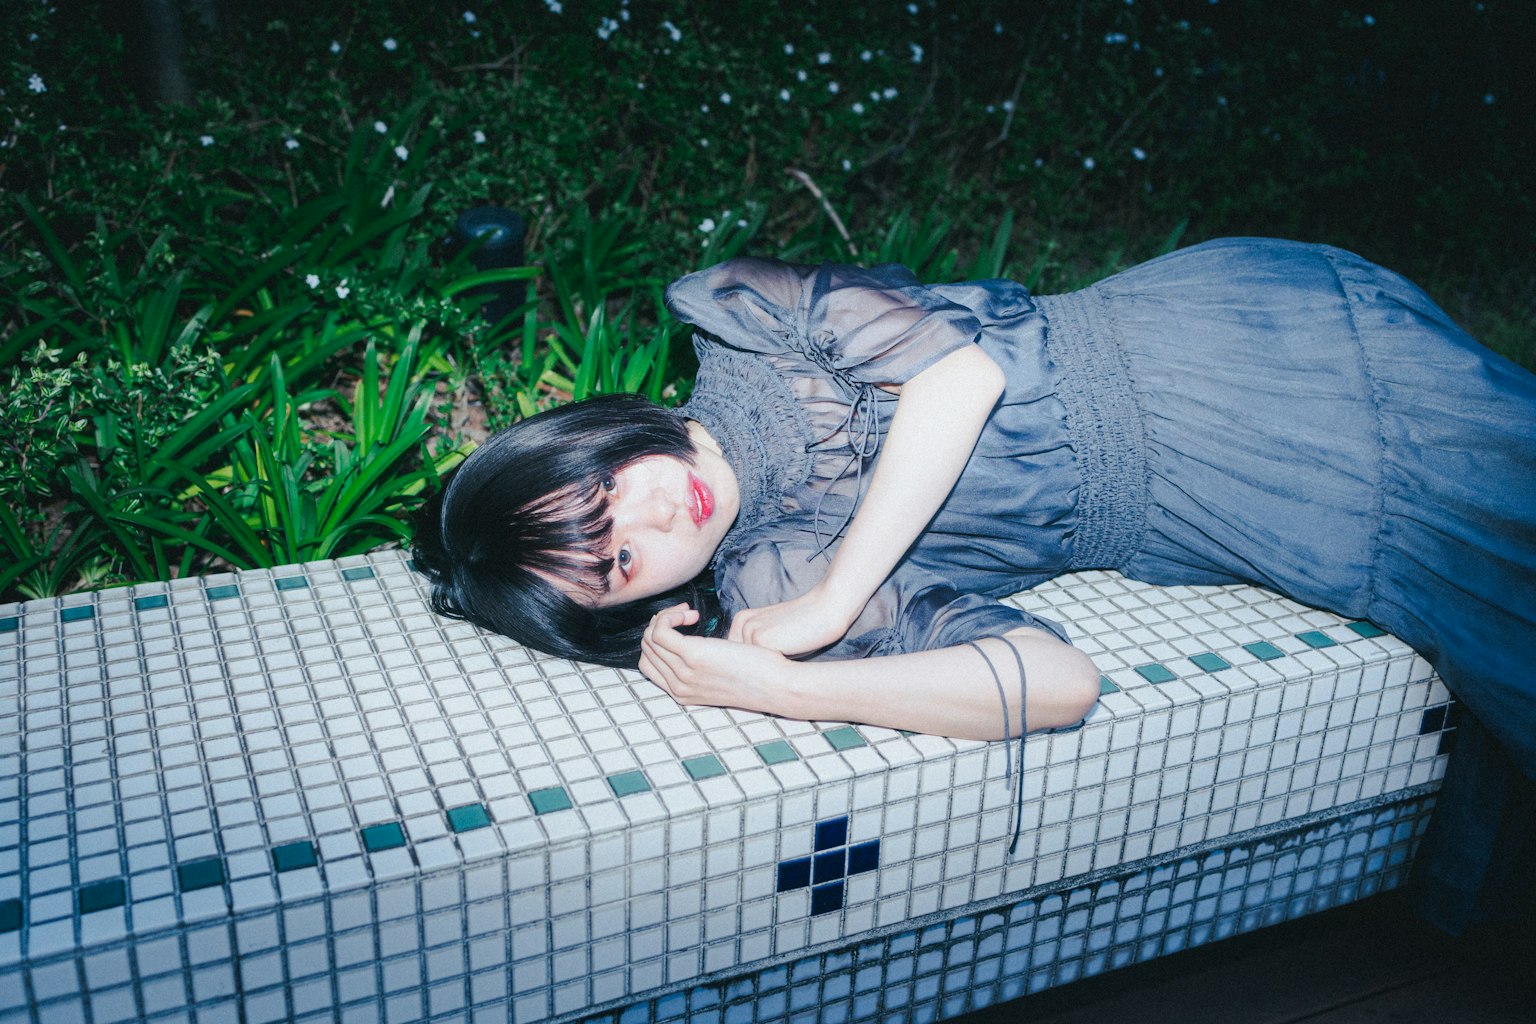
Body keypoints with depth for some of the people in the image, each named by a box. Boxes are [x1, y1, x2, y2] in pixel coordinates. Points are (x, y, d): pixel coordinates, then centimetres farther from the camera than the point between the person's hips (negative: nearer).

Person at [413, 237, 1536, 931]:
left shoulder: (726, 316, -14)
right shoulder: (760, 581, -14)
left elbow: (961, 365, -24)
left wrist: (829, 605, -26)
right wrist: (776, 686, -30)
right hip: (1185, 524, -1)